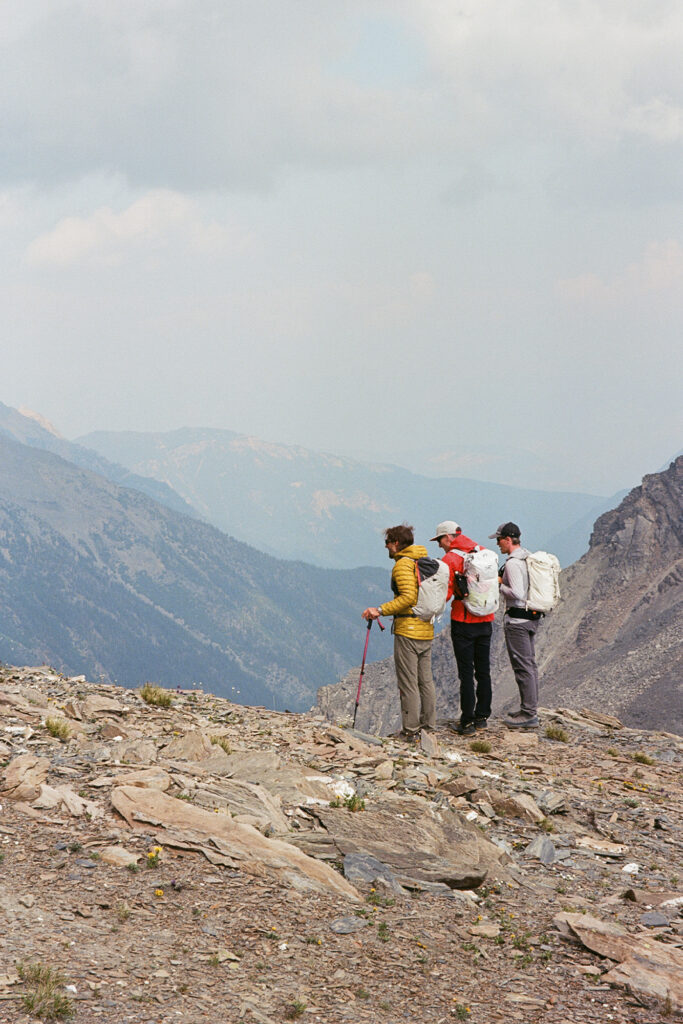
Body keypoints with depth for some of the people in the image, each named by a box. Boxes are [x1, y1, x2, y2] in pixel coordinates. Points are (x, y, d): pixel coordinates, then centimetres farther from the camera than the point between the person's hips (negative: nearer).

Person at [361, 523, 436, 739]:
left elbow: (408, 597, -23)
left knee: (408, 682, -3)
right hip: (427, 630, 9)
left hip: (408, 631, -9)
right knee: (425, 680, 14)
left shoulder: (403, 564, -12)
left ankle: (410, 729, -1)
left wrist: (380, 611, -22)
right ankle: (429, 725, 18)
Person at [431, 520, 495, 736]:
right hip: (485, 620, 6)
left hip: (463, 621, -6)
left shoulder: (450, 559, -12)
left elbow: (445, 594, -16)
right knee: (483, 671, 13)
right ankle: (482, 717, 20)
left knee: (466, 673, -2)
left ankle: (467, 722, -2)